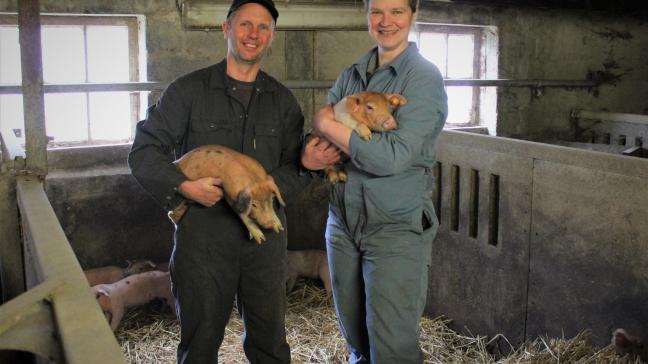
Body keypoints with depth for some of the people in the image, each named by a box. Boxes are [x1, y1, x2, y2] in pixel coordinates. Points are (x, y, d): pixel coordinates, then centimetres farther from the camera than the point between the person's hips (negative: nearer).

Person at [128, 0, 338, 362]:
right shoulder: (189, 90, -1)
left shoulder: (283, 100, 9)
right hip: (202, 237, -2)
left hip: (265, 237, 3)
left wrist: (308, 164, -14)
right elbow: (144, 151, -2)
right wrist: (183, 187, -16)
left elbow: (292, 171, 8)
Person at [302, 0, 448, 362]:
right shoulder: (351, 75, 10)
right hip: (343, 222, 6)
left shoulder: (424, 77, -9)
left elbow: (394, 157, -20)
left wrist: (329, 126, -14)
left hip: (397, 228, -6)